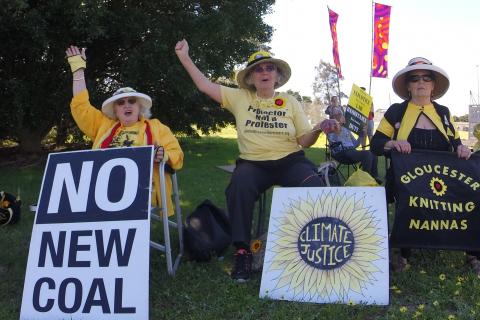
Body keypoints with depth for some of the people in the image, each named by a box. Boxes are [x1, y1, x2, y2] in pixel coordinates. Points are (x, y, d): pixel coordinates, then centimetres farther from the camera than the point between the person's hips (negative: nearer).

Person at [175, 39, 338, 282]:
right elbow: (205, 85, 7)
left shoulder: (291, 102, 11)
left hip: (290, 161, 0)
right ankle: (242, 252, -22)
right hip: (253, 163, 0)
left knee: (315, 187, -30)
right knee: (239, 188, -34)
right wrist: (184, 57, 2)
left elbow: (305, 141, 8)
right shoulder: (240, 98, 9)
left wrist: (319, 129, -13)